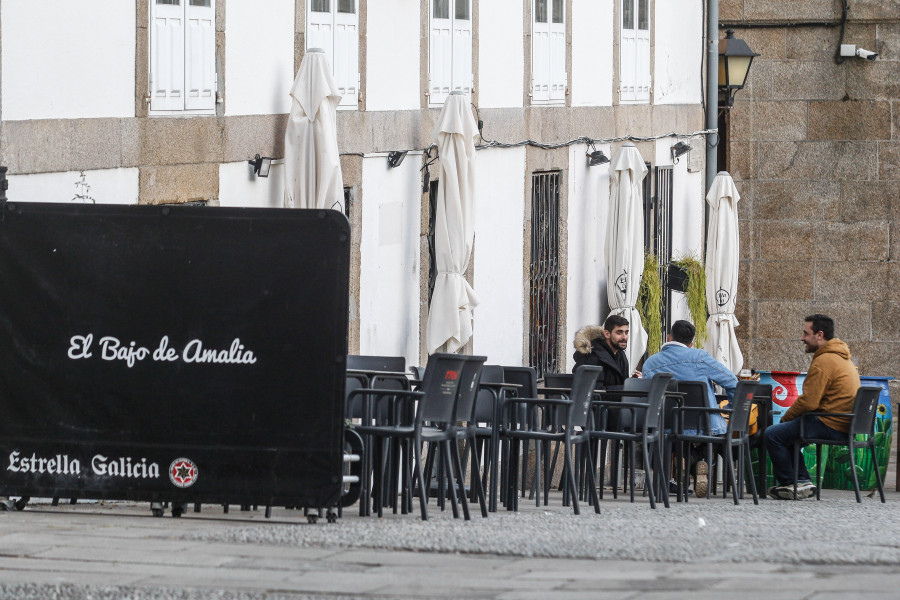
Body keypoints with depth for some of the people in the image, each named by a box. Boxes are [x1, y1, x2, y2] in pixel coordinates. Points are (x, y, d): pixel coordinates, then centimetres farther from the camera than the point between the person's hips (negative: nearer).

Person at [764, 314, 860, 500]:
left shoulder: (823, 362, -16)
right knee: (785, 433, 24)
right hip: (844, 425, 11)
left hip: (830, 426, -11)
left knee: (773, 434, -10)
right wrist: (789, 418, 17)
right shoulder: (842, 357, 18)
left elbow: (809, 402, -20)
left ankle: (789, 483, 1)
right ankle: (803, 481, 15)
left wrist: (785, 418, -3)